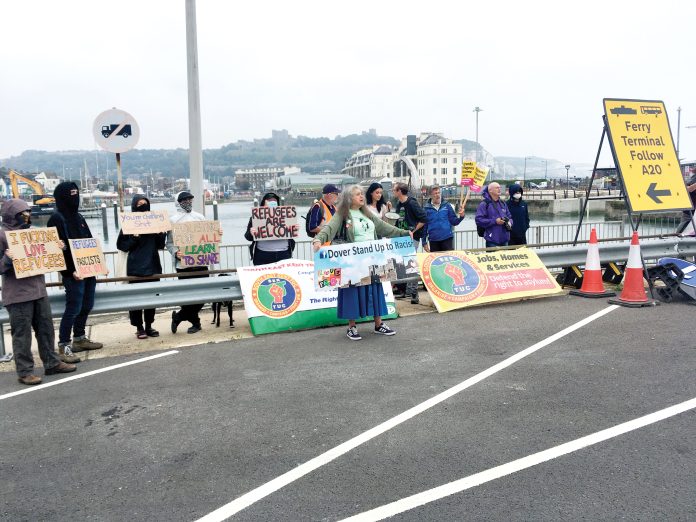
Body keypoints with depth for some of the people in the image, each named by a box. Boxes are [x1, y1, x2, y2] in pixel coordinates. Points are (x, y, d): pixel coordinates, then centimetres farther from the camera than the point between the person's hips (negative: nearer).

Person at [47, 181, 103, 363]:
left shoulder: (78, 217, 16)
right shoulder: (56, 219, -8)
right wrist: (70, 272, -19)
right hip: (73, 273, -8)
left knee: (86, 306, 14)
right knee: (73, 308, -6)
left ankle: (79, 338, 28)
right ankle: (63, 346, 2)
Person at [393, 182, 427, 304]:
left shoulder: (412, 203, -11)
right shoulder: (399, 204, 13)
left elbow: (423, 219, -13)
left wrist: (413, 231, -12)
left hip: (412, 238, -8)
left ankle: (413, 292, -3)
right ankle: (406, 290, 20)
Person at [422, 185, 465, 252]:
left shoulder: (447, 205, 3)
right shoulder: (426, 209, 2)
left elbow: (454, 222, 5)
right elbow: (424, 226, 5)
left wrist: (461, 216, -14)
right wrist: (424, 242, 3)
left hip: (447, 239, 0)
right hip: (433, 241, 1)